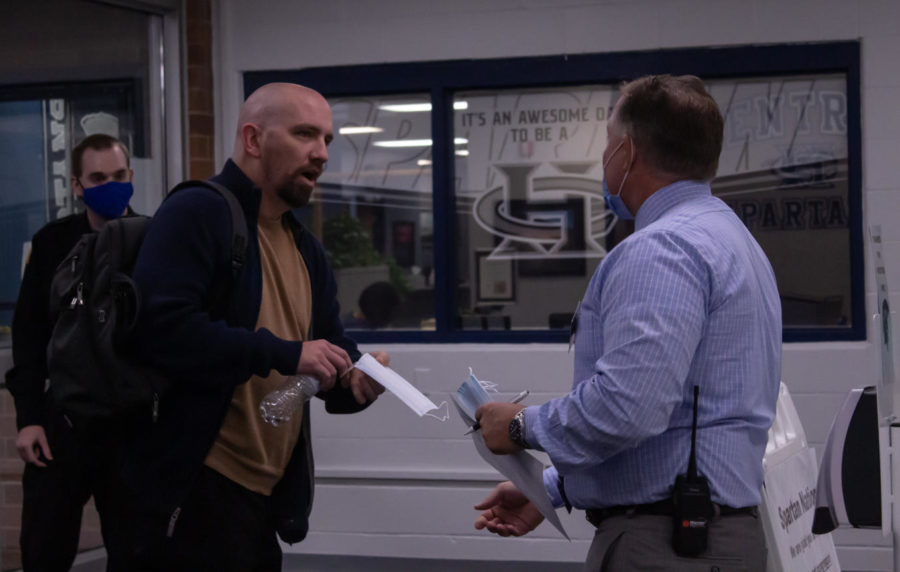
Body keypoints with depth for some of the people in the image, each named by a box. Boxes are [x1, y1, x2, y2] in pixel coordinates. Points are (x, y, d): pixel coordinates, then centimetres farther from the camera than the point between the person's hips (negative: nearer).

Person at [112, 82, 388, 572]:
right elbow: (160, 325, -24)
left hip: (266, 499, 9)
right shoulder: (195, 214, -10)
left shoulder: (307, 251, 17)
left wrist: (356, 380, -6)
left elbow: (332, 351, 19)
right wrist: (285, 354, -21)